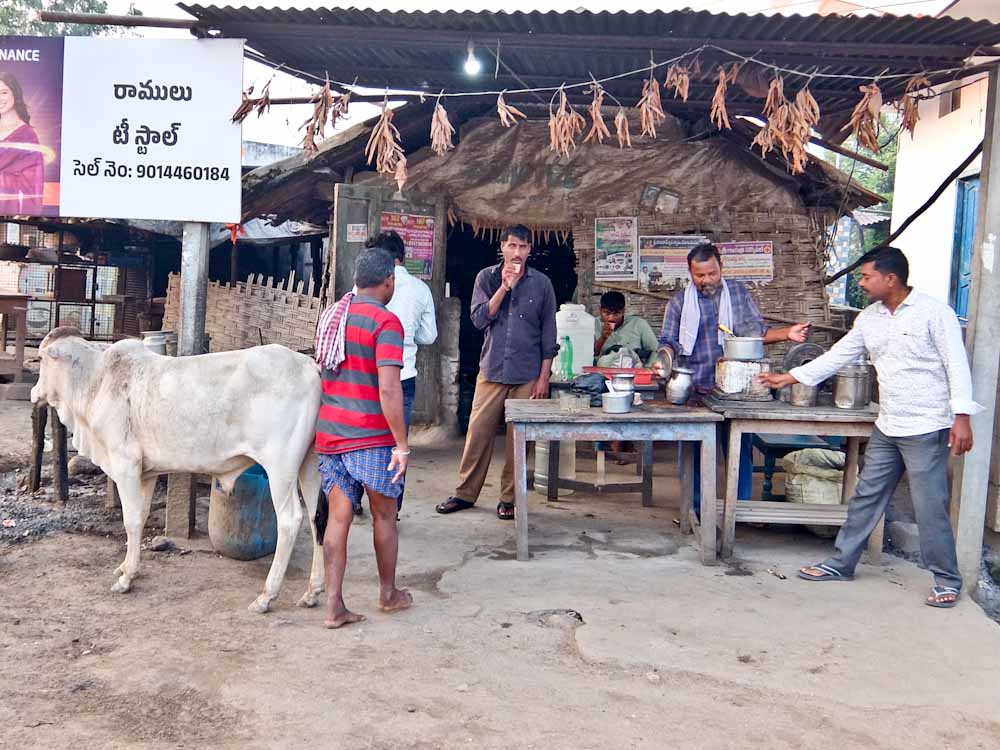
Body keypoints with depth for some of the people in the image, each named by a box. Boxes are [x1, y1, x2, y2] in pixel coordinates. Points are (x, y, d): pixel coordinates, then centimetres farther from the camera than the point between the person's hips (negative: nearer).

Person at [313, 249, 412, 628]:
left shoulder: (329, 315, 11)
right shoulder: (386, 322, -14)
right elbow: (388, 390, -21)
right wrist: (402, 445, -17)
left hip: (329, 435, 6)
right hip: (372, 438, -6)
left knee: (337, 518, 7)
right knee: (384, 516, 12)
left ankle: (334, 606, 8)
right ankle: (388, 594, 27)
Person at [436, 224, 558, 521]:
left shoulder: (541, 283, 4)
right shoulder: (487, 277, 6)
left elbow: (548, 333, 5)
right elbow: (479, 318, -6)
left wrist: (544, 376, 0)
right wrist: (505, 286, -13)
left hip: (527, 375, 0)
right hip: (492, 370, 1)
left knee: (519, 438, 2)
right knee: (478, 432, 1)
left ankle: (509, 498, 14)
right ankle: (465, 493, 14)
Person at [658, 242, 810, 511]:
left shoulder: (738, 293, 9)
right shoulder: (679, 303, 6)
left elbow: (756, 332, 9)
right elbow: (670, 342, 3)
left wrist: (786, 334, -7)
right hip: (696, 391, 0)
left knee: (740, 450, 5)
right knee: (695, 453, 6)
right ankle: (696, 508, 20)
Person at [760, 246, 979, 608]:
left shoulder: (934, 313, -10)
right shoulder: (869, 318, 9)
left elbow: (957, 365, -12)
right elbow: (837, 356, 13)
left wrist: (962, 417, -19)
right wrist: (789, 377, 13)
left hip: (926, 429, -7)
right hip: (886, 428, 7)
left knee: (930, 507, -2)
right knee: (866, 497, 12)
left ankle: (947, 579, 14)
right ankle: (841, 563, 22)